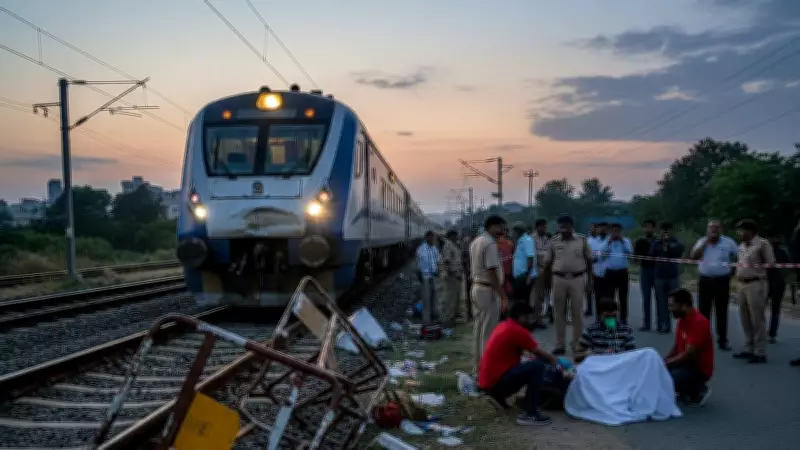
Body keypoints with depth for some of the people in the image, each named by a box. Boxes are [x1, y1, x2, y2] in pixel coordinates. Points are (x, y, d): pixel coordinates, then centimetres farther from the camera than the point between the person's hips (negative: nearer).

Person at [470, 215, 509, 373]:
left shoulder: (476, 242, 12)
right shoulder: (490, 244, -17)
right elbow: (493, 273, -22)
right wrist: (503, 297, -20)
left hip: (476, 288, 10)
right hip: (488, 291, -10)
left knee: (478, 329, 15)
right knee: (488, 331, -4)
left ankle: (478, 365, 23)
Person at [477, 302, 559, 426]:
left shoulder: (504, 326, 15)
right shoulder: (517, 330, -13)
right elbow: (540, 354, -5)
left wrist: (550, 358, 28)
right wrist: (554, 361, 14)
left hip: (487, 381, 10)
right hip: (495, 382, -10)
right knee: (537, 366, -18)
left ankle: (498, 396, 18)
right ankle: (529, 414, -16)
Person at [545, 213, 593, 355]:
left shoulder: (582, 240, 0)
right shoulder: (553, 241, 2)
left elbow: (588, 260, 7)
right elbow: (548, 262, 7)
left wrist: (589, 280, 4)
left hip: (577, 279, -1)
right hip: (559, 279, 1)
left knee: (577, 313, 5)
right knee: (559, 313, 6)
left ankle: (577, 344, 15)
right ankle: (559, 345, 14)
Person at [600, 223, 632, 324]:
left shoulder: (626, 241, 8)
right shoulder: (606, 241, 7)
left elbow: (630, 253, -8)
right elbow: (602, 256, -5)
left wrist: (622, 241, -11)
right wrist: (608, 243, -11)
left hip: (622, 273, 0)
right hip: (610, 273, 0)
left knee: (623, 297, 6)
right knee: (609, 297, 0)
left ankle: (623, 319, 12)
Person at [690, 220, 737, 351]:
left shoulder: (728, 242, 0)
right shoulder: (702, 242, 5)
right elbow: (693, 256, -9)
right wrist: (706, 241, -11)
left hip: (722, 281, -2)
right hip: (705, 280, 2)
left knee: (721, 312, 4)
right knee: (704, 311, 6)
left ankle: (722, 340, 10)